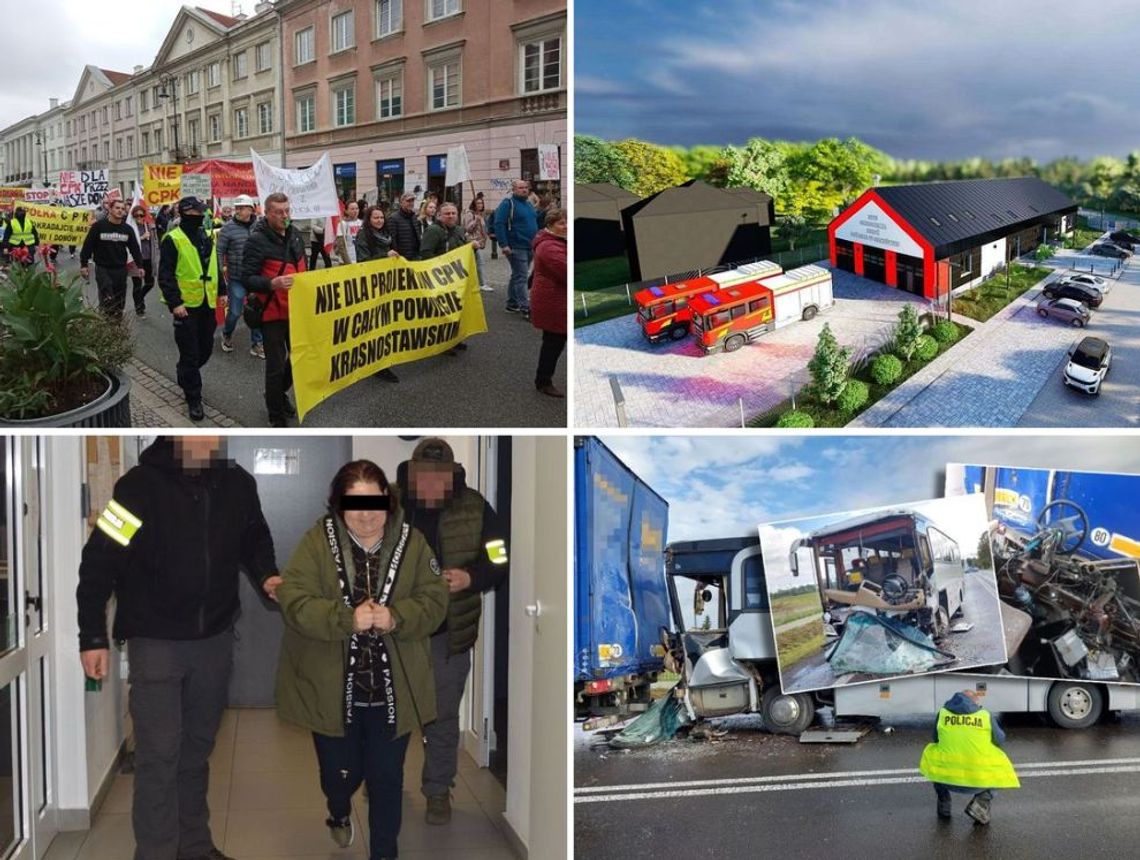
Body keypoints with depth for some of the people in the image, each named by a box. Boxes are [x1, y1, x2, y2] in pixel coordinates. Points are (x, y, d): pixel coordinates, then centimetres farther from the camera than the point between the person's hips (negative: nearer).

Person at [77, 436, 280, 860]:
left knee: (198, 748, 17)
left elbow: (255, 538, 16)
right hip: (156, 643, -4)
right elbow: (97, 562, -13)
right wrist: (93, 638, -12)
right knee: (159, 753, -4)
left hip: (215, 639, 5)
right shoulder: (141, 486, -17)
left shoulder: (238, 484, -3)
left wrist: (265, 574, -4)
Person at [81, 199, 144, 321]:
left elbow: (135, 249, 12)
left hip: (121, 270, 4)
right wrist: (83, 264, -5)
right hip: (103, 269, -4)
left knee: (119, 301, 8)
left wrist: (140, 266, 4)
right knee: (107, 301, -12)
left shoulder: (127, 229, 7)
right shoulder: (98, 226, -5)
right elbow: (88, 246, -3)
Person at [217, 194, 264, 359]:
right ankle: (227, 335, 31)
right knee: (235, 312, 2)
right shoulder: (229, 227, -7)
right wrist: (221, 269, -9)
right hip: (236, 279, -3)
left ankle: (256, 344, 18)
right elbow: (219, 251, -4)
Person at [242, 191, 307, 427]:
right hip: (273, 312, -7)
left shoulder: (294, 234, 7)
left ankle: (280, 393, 44)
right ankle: (276, 416, 16)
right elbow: (247, 278, -22)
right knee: (276, 366, 0)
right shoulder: (257, 240, -16)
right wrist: (272, 284, -37)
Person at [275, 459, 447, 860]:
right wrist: (347, 619, -30)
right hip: (331, 689, 0)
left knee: (387, 779, 10)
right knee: (340, 771, 17)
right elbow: (294, 602, -17)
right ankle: (339, 813, 52)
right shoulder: (317, 542, -9)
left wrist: (396, 616, -25)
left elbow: (435, 600, -6)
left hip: (392, 690, 1)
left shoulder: (411, 542, -4)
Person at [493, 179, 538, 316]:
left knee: (517, 276, 14)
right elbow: (499, 224, -16)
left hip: (529, 247, 8)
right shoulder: (508, 204, -9)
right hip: (516, 248, -8)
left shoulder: (529, 204, 17)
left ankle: (512, 304, 21)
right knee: (521, 276, -11)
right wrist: (503, 244, -22)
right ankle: (525, 307, -13)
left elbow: (535, 222, 27)